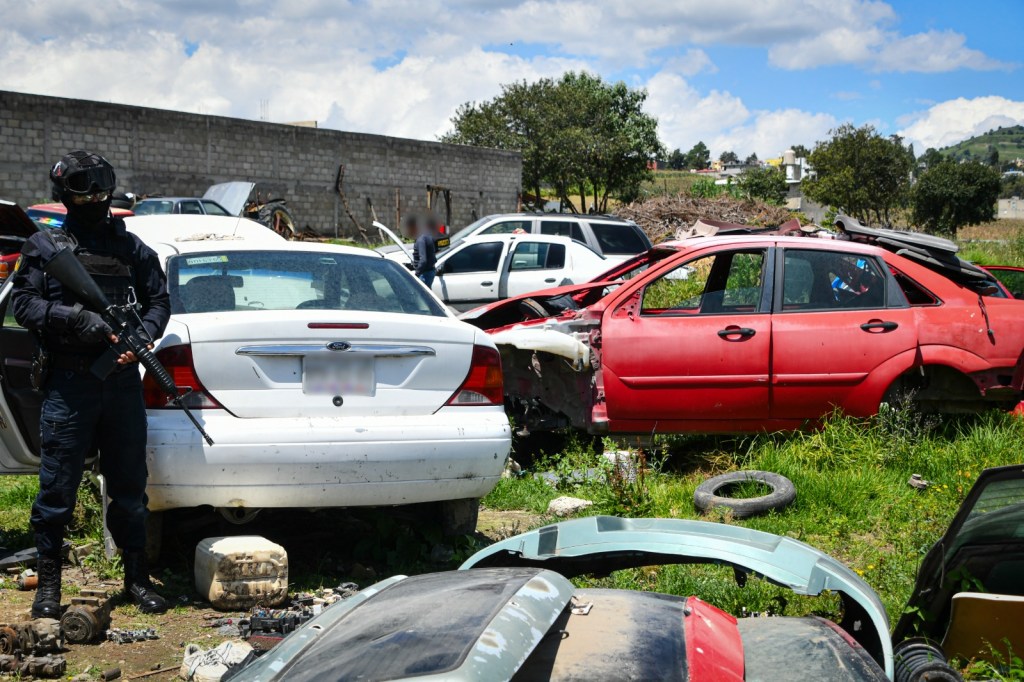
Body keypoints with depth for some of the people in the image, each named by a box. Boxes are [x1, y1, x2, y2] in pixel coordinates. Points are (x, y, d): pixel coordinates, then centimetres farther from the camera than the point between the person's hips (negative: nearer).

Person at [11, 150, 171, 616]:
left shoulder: (132, 249, 13)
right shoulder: (44, 247, 6)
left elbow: (159, 301, 11)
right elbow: (23, 303, -1)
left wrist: (141, 338, -9)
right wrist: (76, 318, -16)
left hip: (123, 382, 3)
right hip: (67, 385, -2)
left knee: (129, 486, 9)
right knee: (58, 487, 0)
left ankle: (137, 578, 19)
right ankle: (48, 584, 11)